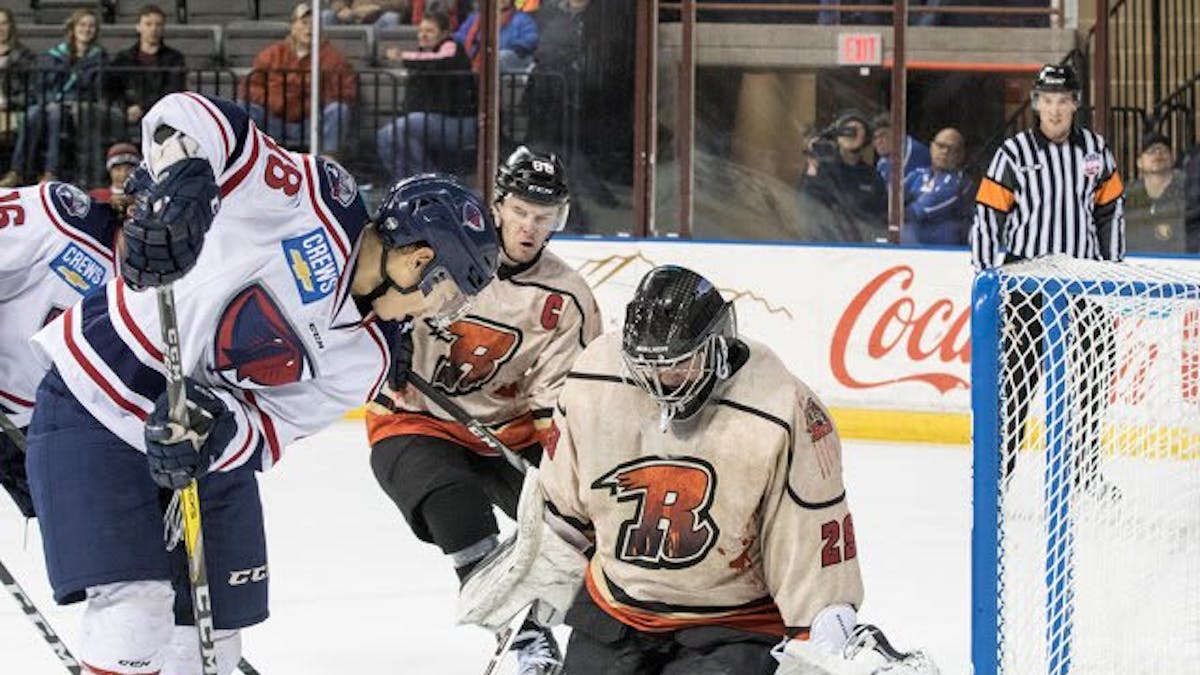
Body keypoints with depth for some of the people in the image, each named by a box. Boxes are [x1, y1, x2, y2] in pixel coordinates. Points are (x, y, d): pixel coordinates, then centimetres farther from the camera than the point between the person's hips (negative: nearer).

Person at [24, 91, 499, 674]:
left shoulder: (366, 360, 0)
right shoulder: (315, 198, -16)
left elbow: (267, 434, -7)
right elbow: (188, 117, -22)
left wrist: (220, 430, -31)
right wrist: (182, 181, -43)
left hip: (204, 449, 7)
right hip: (92, 407, -7)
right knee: (137, 609, -19)